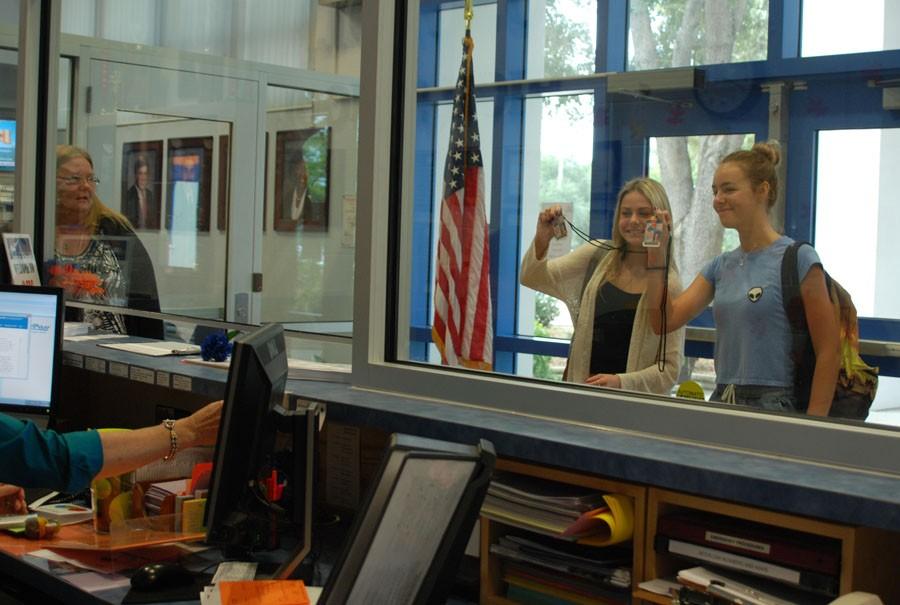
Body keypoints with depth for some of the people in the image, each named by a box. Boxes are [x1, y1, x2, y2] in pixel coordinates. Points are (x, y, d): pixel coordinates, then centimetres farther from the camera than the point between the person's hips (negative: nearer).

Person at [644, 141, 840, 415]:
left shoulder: (798, 259, -8)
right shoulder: (721, 266, 12)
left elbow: (829, 351, -10)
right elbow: (665, 320, 5)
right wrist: (657, 255, -2)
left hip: (773, 404, -6)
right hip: (721, 401, 6)